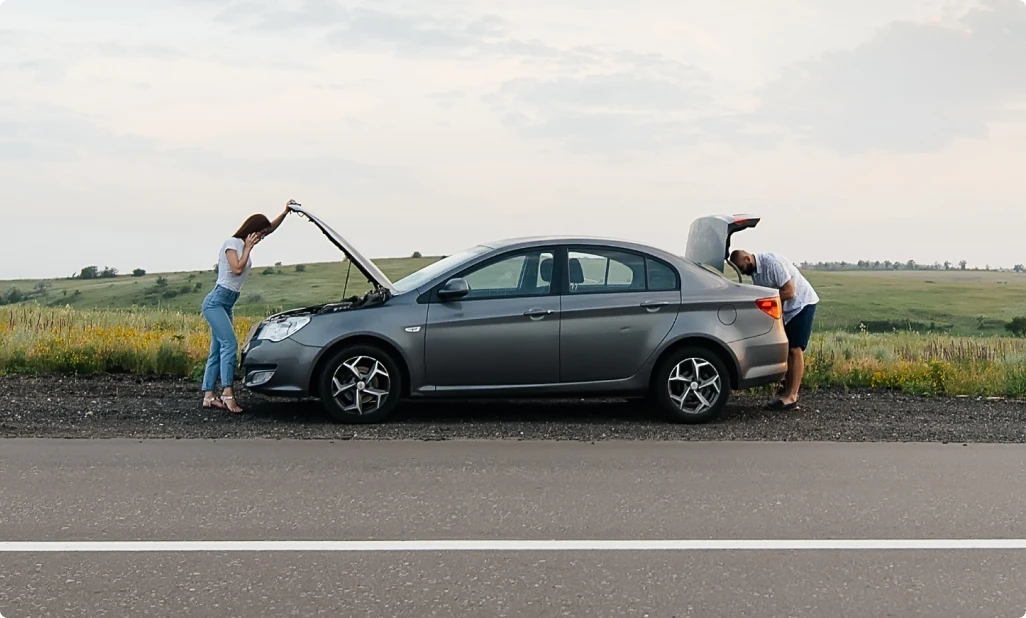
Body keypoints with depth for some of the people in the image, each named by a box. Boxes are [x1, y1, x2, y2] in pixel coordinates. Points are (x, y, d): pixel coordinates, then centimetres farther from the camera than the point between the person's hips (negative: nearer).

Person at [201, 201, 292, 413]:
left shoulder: (245, 244, 16)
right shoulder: (232, 243, -8)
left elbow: (270, 228, 20)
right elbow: (237, 269, -19)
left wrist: (286, 212, 8)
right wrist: (248, 248, -10)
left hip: (228, 304, 9)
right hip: (216, 301, -9)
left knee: (218, 350, 5)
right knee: (230, 343, -21)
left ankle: (208, 396, 5)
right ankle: (227, 393, -28)